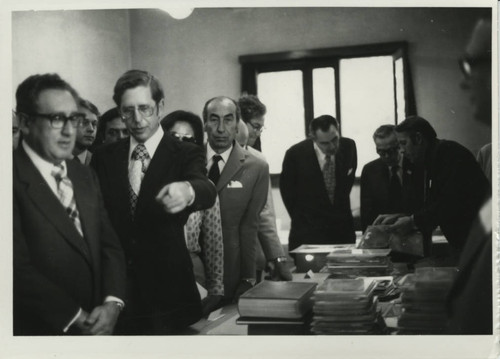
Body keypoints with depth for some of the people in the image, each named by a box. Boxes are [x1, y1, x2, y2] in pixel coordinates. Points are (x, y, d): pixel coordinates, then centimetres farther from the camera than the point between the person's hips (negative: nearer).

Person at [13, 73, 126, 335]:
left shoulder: (85, 176, 9)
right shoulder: (16, 180, -14)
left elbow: (110, 244, 5)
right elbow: (19, 268, -19)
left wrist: (112, 302, -11)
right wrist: (75, 318, -18)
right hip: (40, 331, -6)